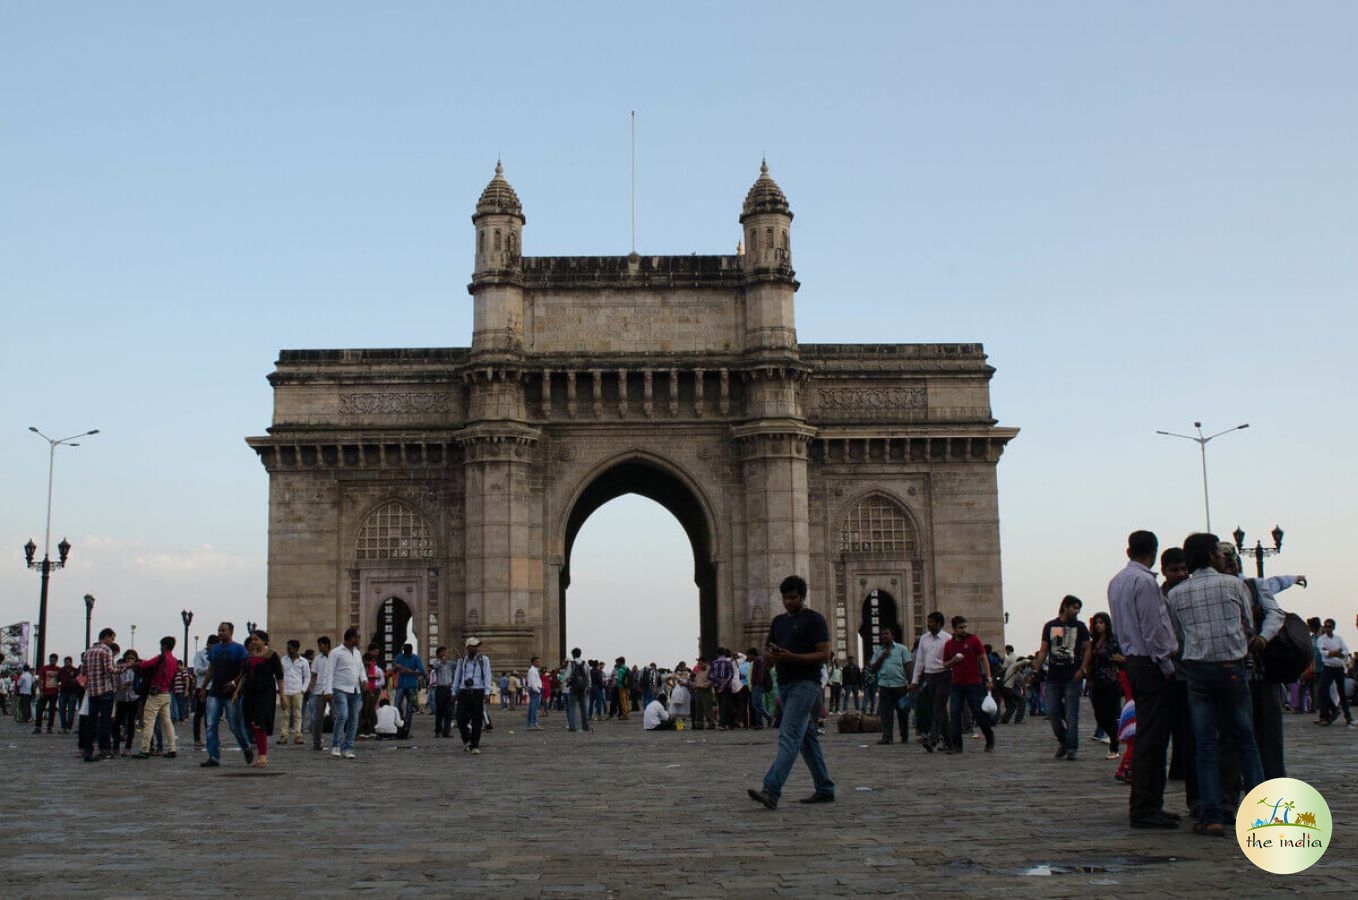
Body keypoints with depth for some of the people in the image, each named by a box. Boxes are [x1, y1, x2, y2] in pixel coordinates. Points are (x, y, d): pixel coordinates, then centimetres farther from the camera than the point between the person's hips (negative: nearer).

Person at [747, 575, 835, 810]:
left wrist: (791, 656, -22)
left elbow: (824, 655, -12)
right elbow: (766, 647, 22)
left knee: (788, 737, -18)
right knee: (807, 740, 12)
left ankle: (771, 791, -29)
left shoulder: (814, 620, -5)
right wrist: (771, 654, -3)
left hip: (805, 684, -8)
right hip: (785, 684, 8)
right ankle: (825, 789, 21)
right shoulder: (779, 621, 17)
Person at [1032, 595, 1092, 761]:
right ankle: (1062, 741, 20)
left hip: (1073, 678, -2)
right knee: (1052, 712, 0)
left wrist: (1082, 669, -8)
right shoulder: (1050, 626, 9)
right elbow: (1043, 650, 10)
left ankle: (1071, 747, 1)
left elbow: (1087, 649, 5)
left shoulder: (1080, 627, 6)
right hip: (1053, 677, 2)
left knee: (1071, 714, -4)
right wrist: (1037, 668, -2)